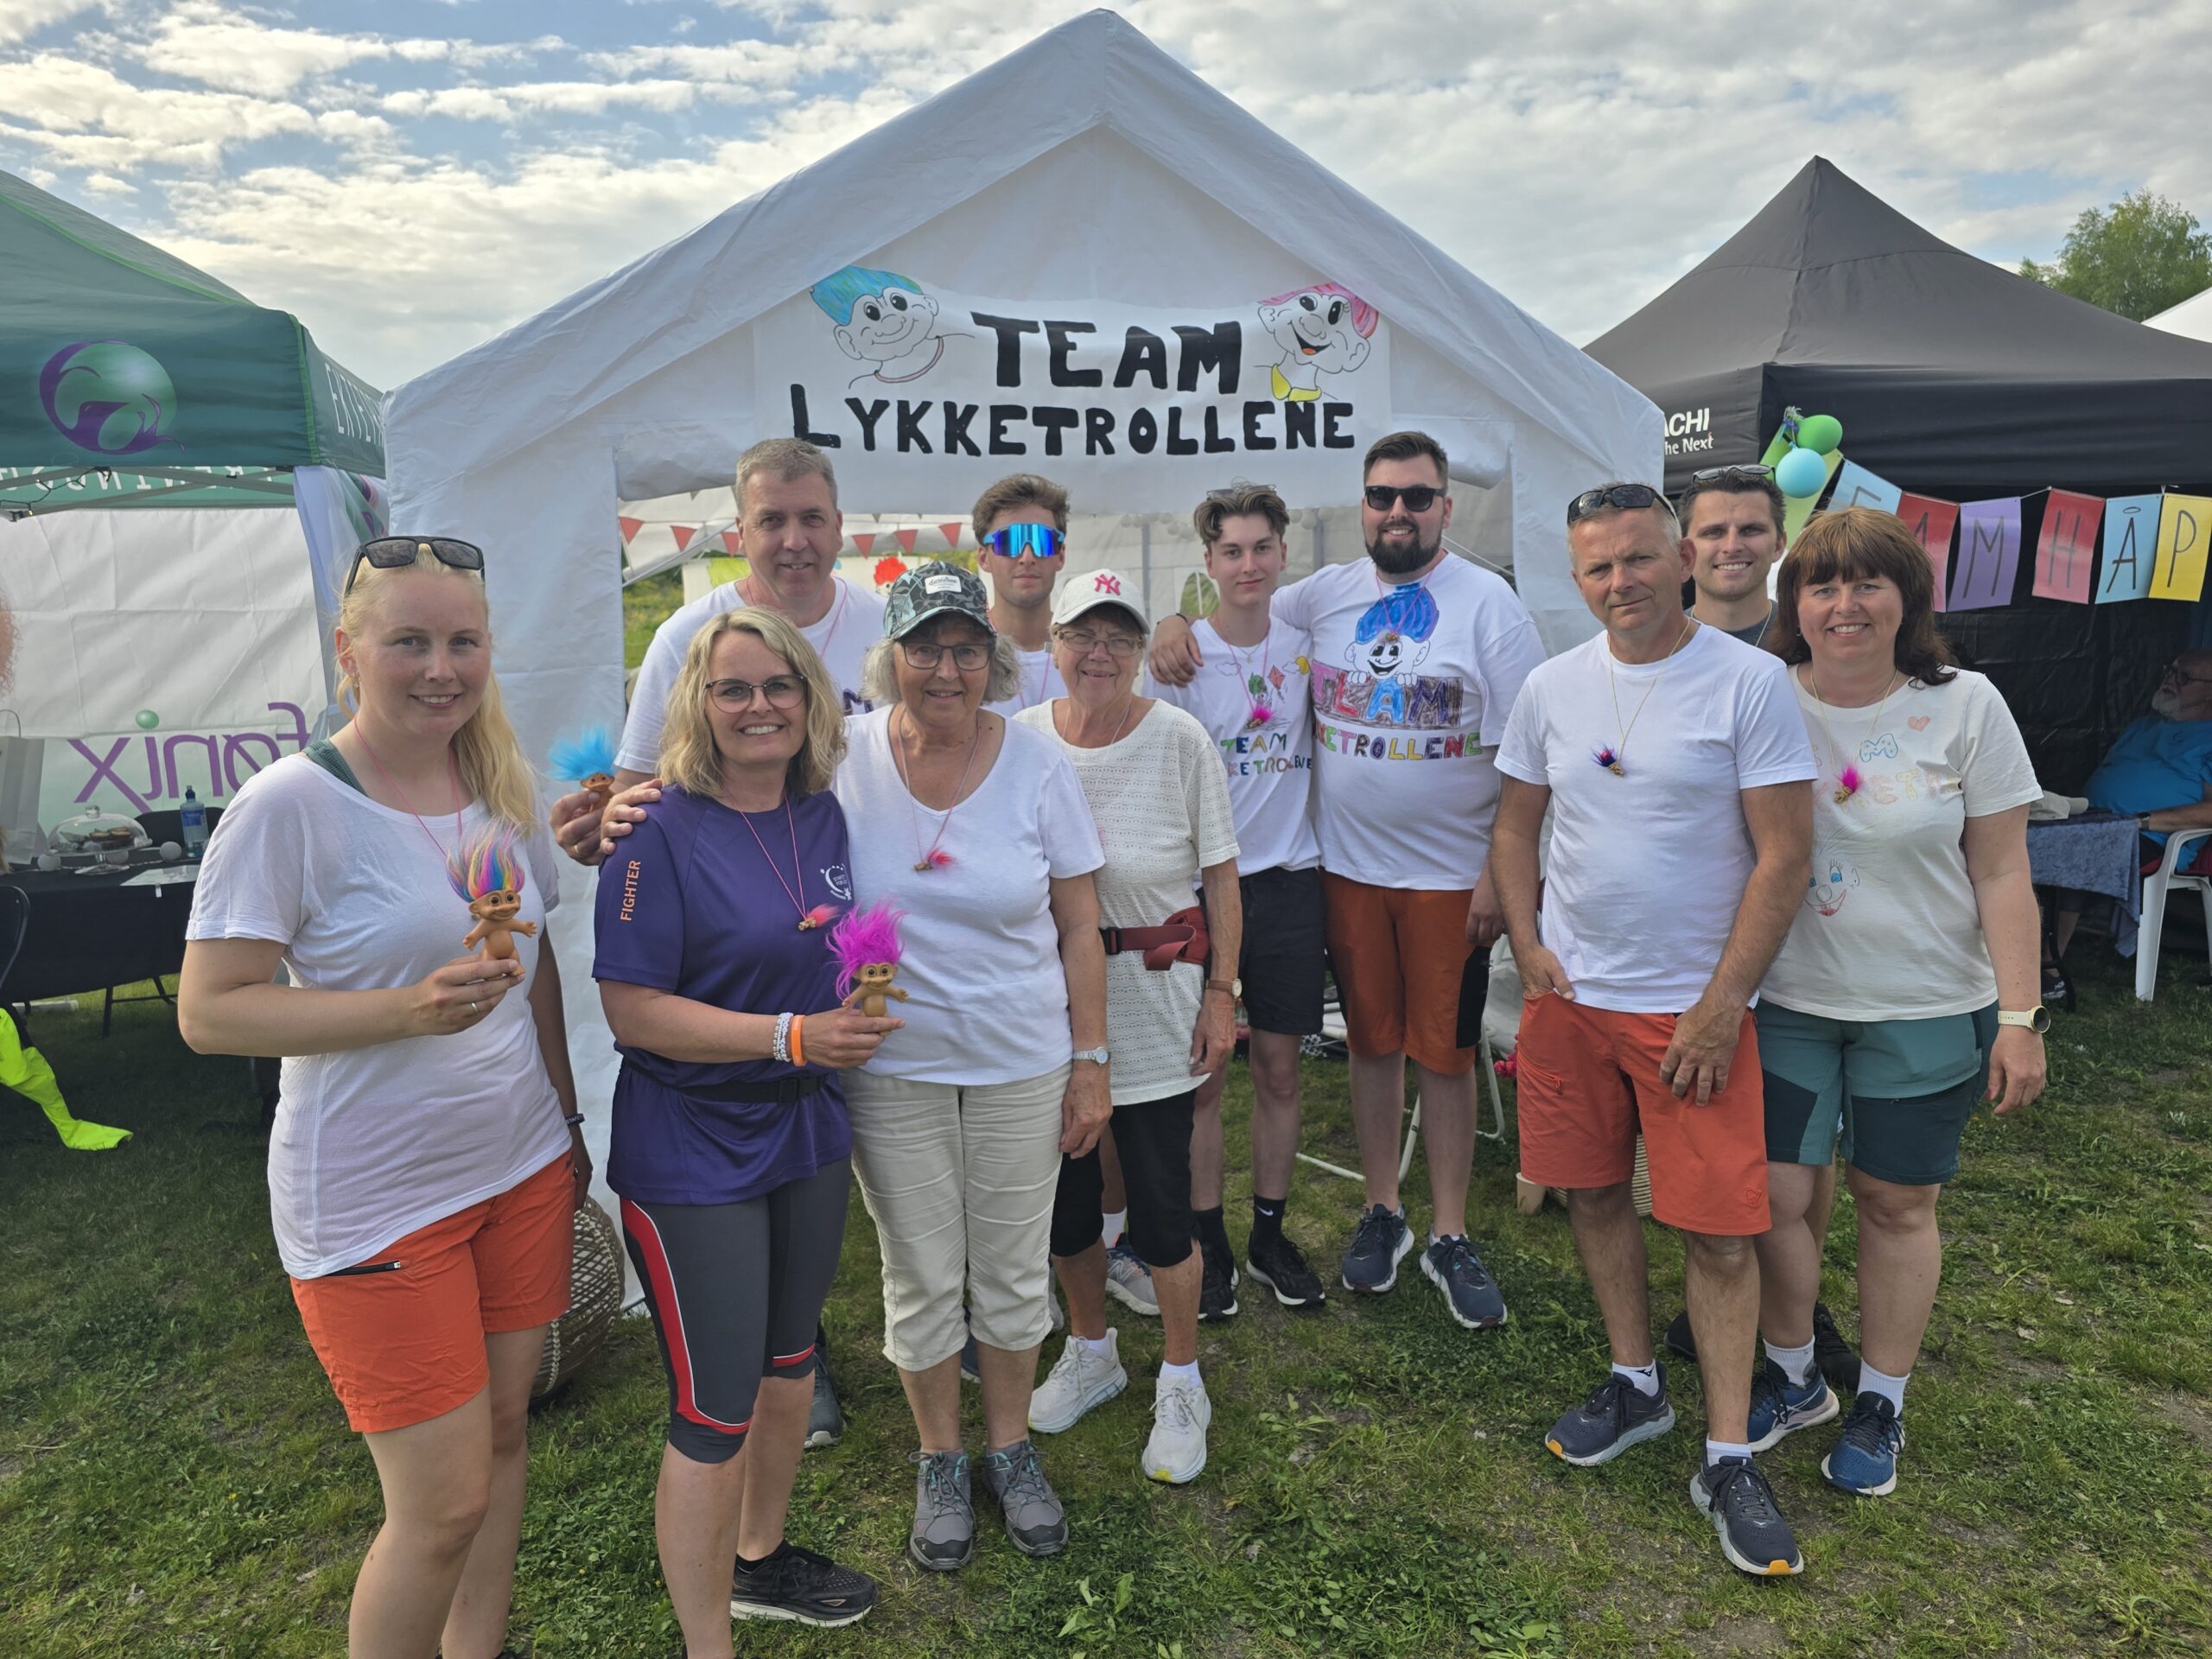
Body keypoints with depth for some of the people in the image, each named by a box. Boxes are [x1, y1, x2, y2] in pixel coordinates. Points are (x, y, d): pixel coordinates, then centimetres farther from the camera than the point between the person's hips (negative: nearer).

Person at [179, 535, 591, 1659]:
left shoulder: (500, 788, 3)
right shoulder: (292, 804, -16)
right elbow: (209, 1011, -14)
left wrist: (566, 1121, 16)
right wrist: (410, 1010, -26)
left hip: (522, 1171, 6)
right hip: (377, 1200, -6)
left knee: (504, 1428, 18)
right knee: (444, 1504, 1)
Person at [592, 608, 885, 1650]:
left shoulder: (822, 814, 1)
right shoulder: (662, 829, -17)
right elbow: (630, 1011, -20)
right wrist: (790, 1037, -26)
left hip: (809, 1133, 7)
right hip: (693, 1157, -7)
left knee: (787, 1360, 23)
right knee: (714, 1415, 3)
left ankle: (761, 1557, 47)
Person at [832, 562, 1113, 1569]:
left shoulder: (1038, 766, -6)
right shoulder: (845, 759, -8)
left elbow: (1078, 929, -1)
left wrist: (1089, 1063, -1)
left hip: (1021, 1066, 1)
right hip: (891, 1068, 0)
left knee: (1014, 1269, 15)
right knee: (920, 1276, 13)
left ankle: (1011, 1450, 39)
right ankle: (939, 1460, 37)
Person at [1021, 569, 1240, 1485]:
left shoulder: (1180, 740, -6)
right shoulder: (1019, 738, 0)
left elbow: (1221, 875, -2)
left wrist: (1221, 991, -5)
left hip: (1155, 992, -3)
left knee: (1159, 1198, 2)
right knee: (1062, 1191, 14)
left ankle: (1180, 1384, 26)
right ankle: (1090, 1350, 41)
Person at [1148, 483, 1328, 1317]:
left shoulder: (1303, 645, 4)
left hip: (1287, 879, 3)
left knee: (1279, 1069, 10)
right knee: (1203, 1073, 5)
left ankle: (1270, 1233, 26)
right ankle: (1208, 1242, 20)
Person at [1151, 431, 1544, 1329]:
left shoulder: (1489, 603, -6)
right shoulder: (1325, 593, 4)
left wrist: (1500, 877, -13)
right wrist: (1178, 623, -5)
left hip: (1451, 874, -3)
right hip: (1347, 864, 3)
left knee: (1443, 1050, 6)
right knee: (1370, 1040, 13)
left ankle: (1450, 1238, 21)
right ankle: (1382, 1213, 30)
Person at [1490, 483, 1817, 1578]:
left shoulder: (1750, 682, -9)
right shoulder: (1552, 686, 3)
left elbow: (1784, 856, -10)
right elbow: (1516, 826, 13)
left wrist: (1720, 1009, -13)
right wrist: (1527, 948, 0)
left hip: (1693, 1005, -4)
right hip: (1568, 994, 4)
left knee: (1720, 1232, 1)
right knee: (1594, 1194, 14)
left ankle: (1727, 1460, 17)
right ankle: (1635, 1386, 35)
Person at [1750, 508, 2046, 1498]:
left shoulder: (1965, 707, -5)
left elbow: (2001, 875, -3)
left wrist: (2019, 1017, -6)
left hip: (1924, 1009, -1)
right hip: (1785, 1001, 1)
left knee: (1896, 1204, 11)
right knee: (1774, 1193, 4)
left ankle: (1881, 1403, 31)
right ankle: (1792, 1378, 30)